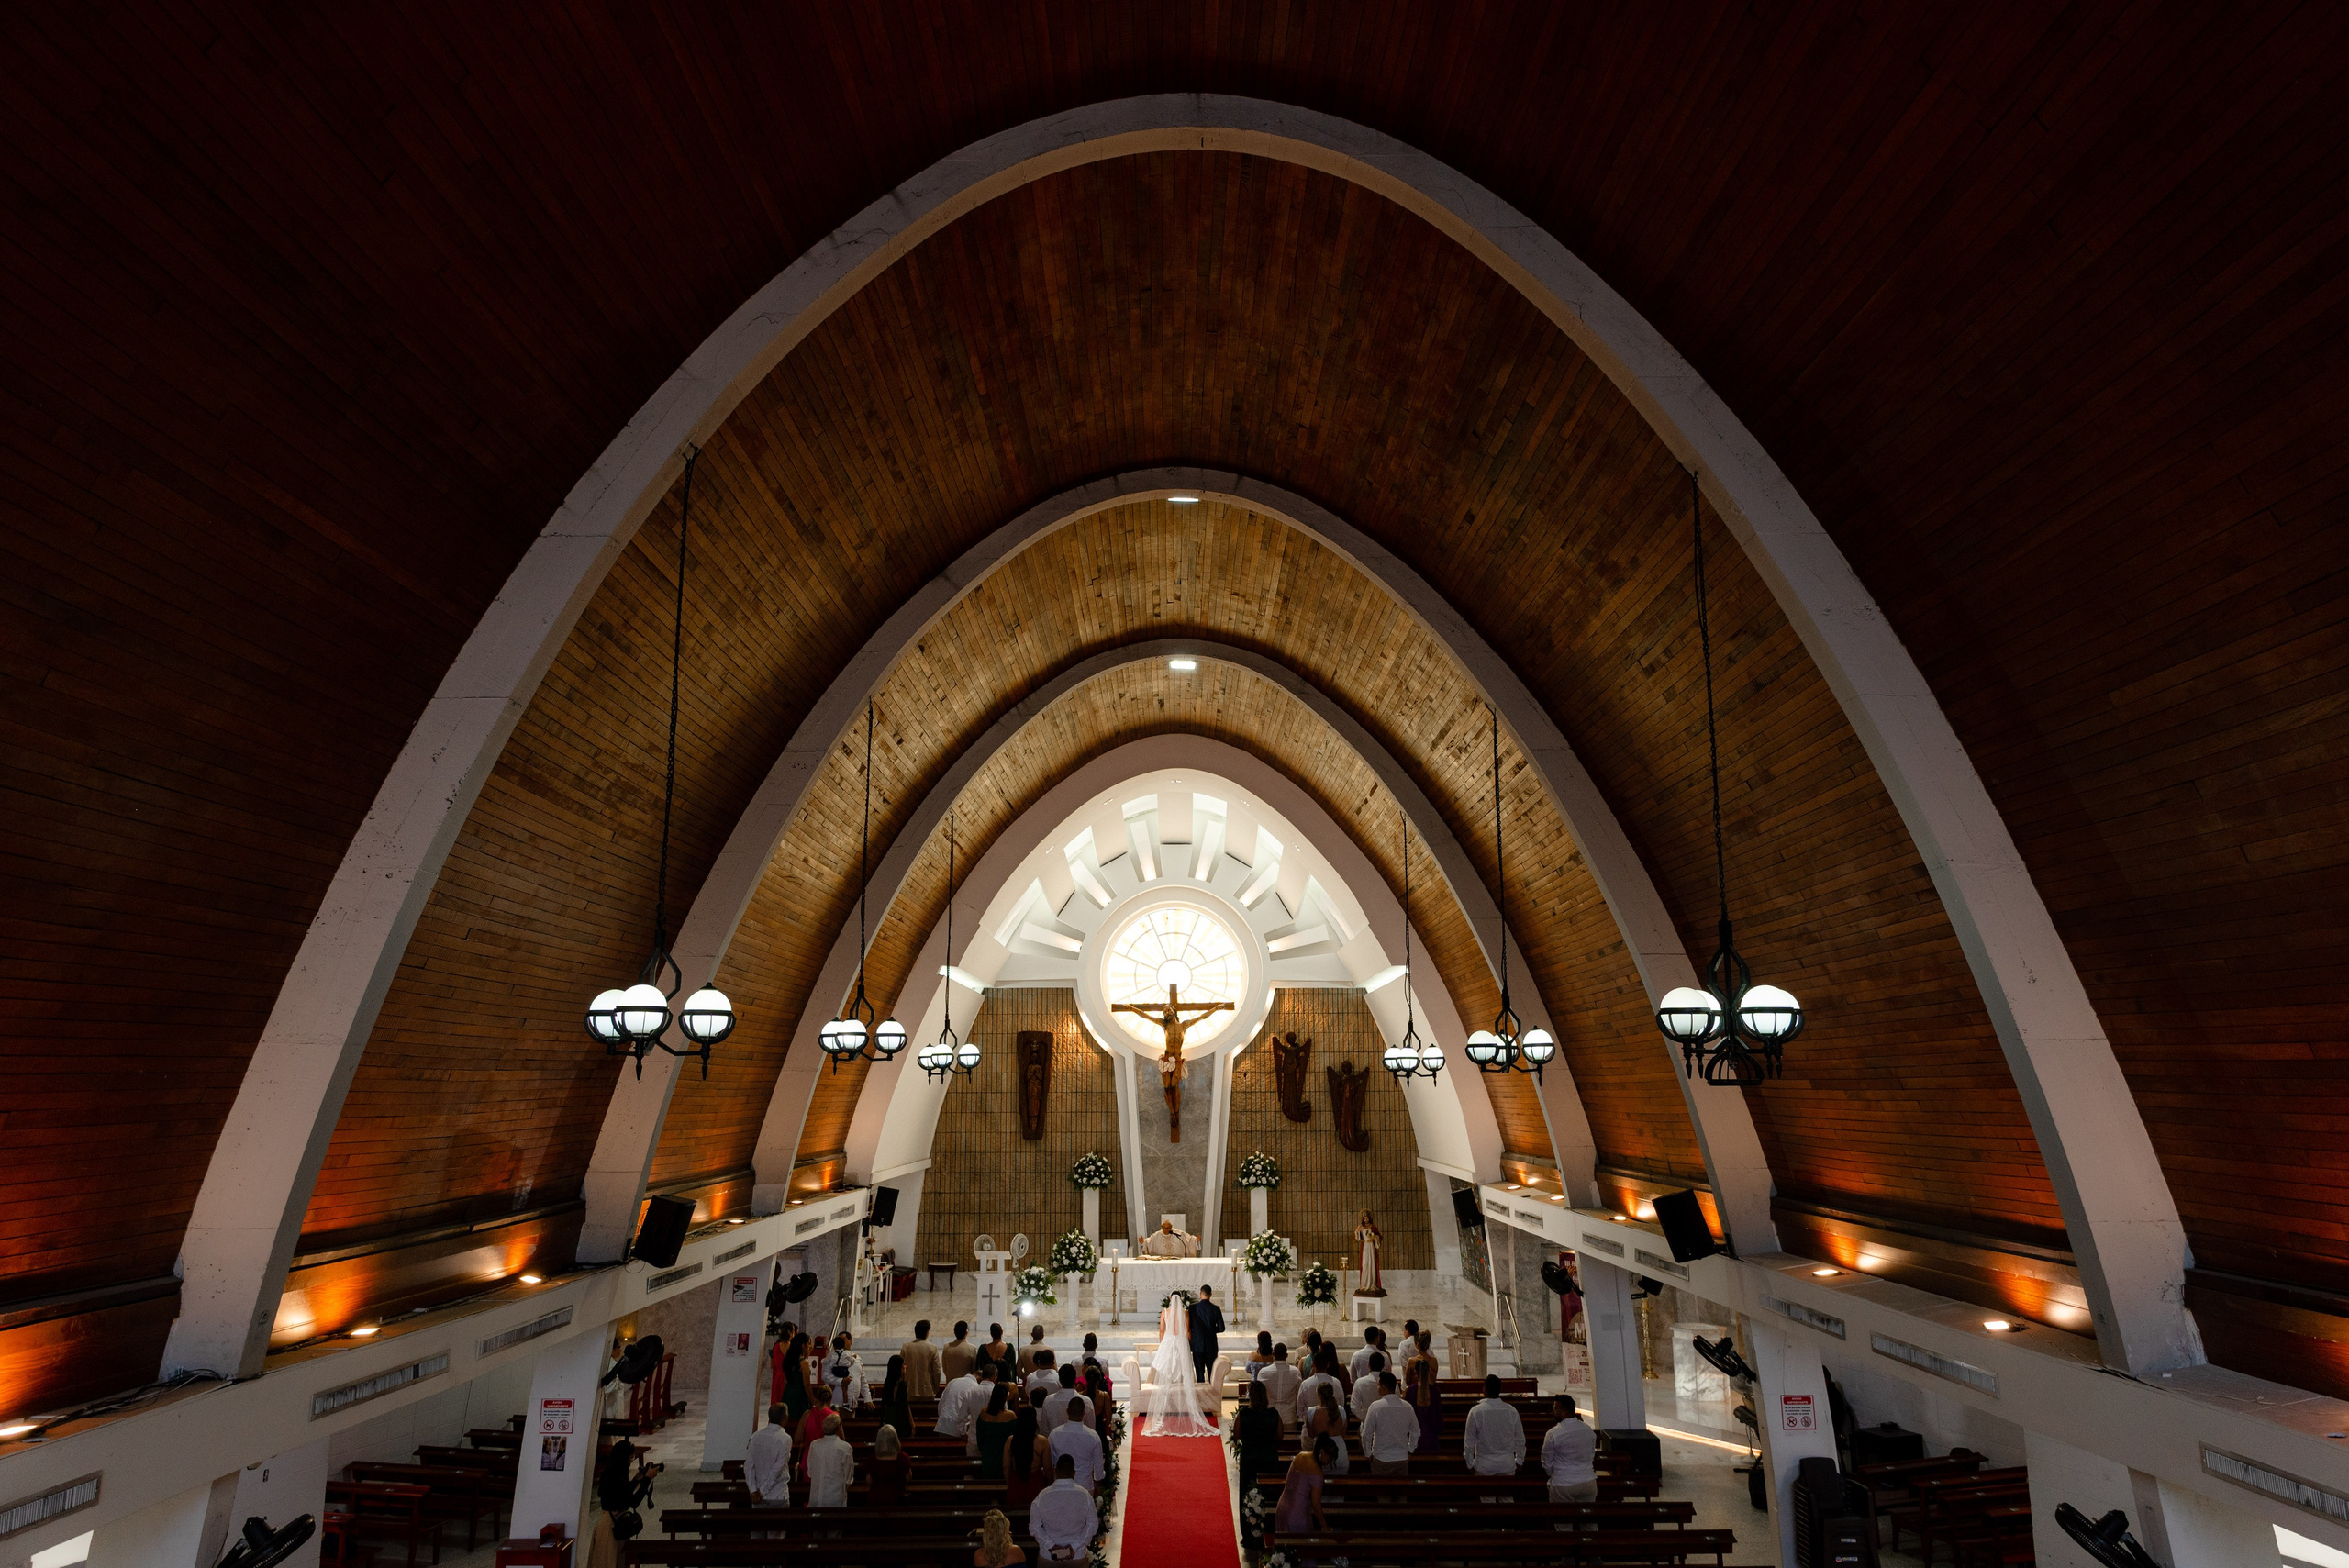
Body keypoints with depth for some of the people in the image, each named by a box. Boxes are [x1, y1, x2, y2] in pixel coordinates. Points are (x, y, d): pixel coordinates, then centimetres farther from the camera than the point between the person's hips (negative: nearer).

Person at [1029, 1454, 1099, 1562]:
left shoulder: (1042, 1496, -15)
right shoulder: (1085, 1495, -12)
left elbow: (1034, 1527, -11)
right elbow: (1092, 1525, -8)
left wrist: (1050, 1546, -11)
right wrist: (1075, 1547, -9)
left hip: (1049, 1556, 0)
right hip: (1077, 1556, 0)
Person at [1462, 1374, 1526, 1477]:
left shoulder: (1476, 1412, -15)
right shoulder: (1512, 1411, -9)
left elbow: (1469, 1441, -8)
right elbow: (1520, 1439, 1)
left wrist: (1470, 1464, 5)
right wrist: (1519, 1460, 16)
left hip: (1484, 1465, -2)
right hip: (1507, 1464, 2)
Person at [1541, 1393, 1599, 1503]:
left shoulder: (1553, 1434, -16)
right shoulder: (1588, 1430, -2)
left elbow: (1546, 1462, -5)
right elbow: (1592, 1456, 11)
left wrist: (1553, 1474, 15)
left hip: (1563, 1485, -4)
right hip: (1589, 1482, 4)